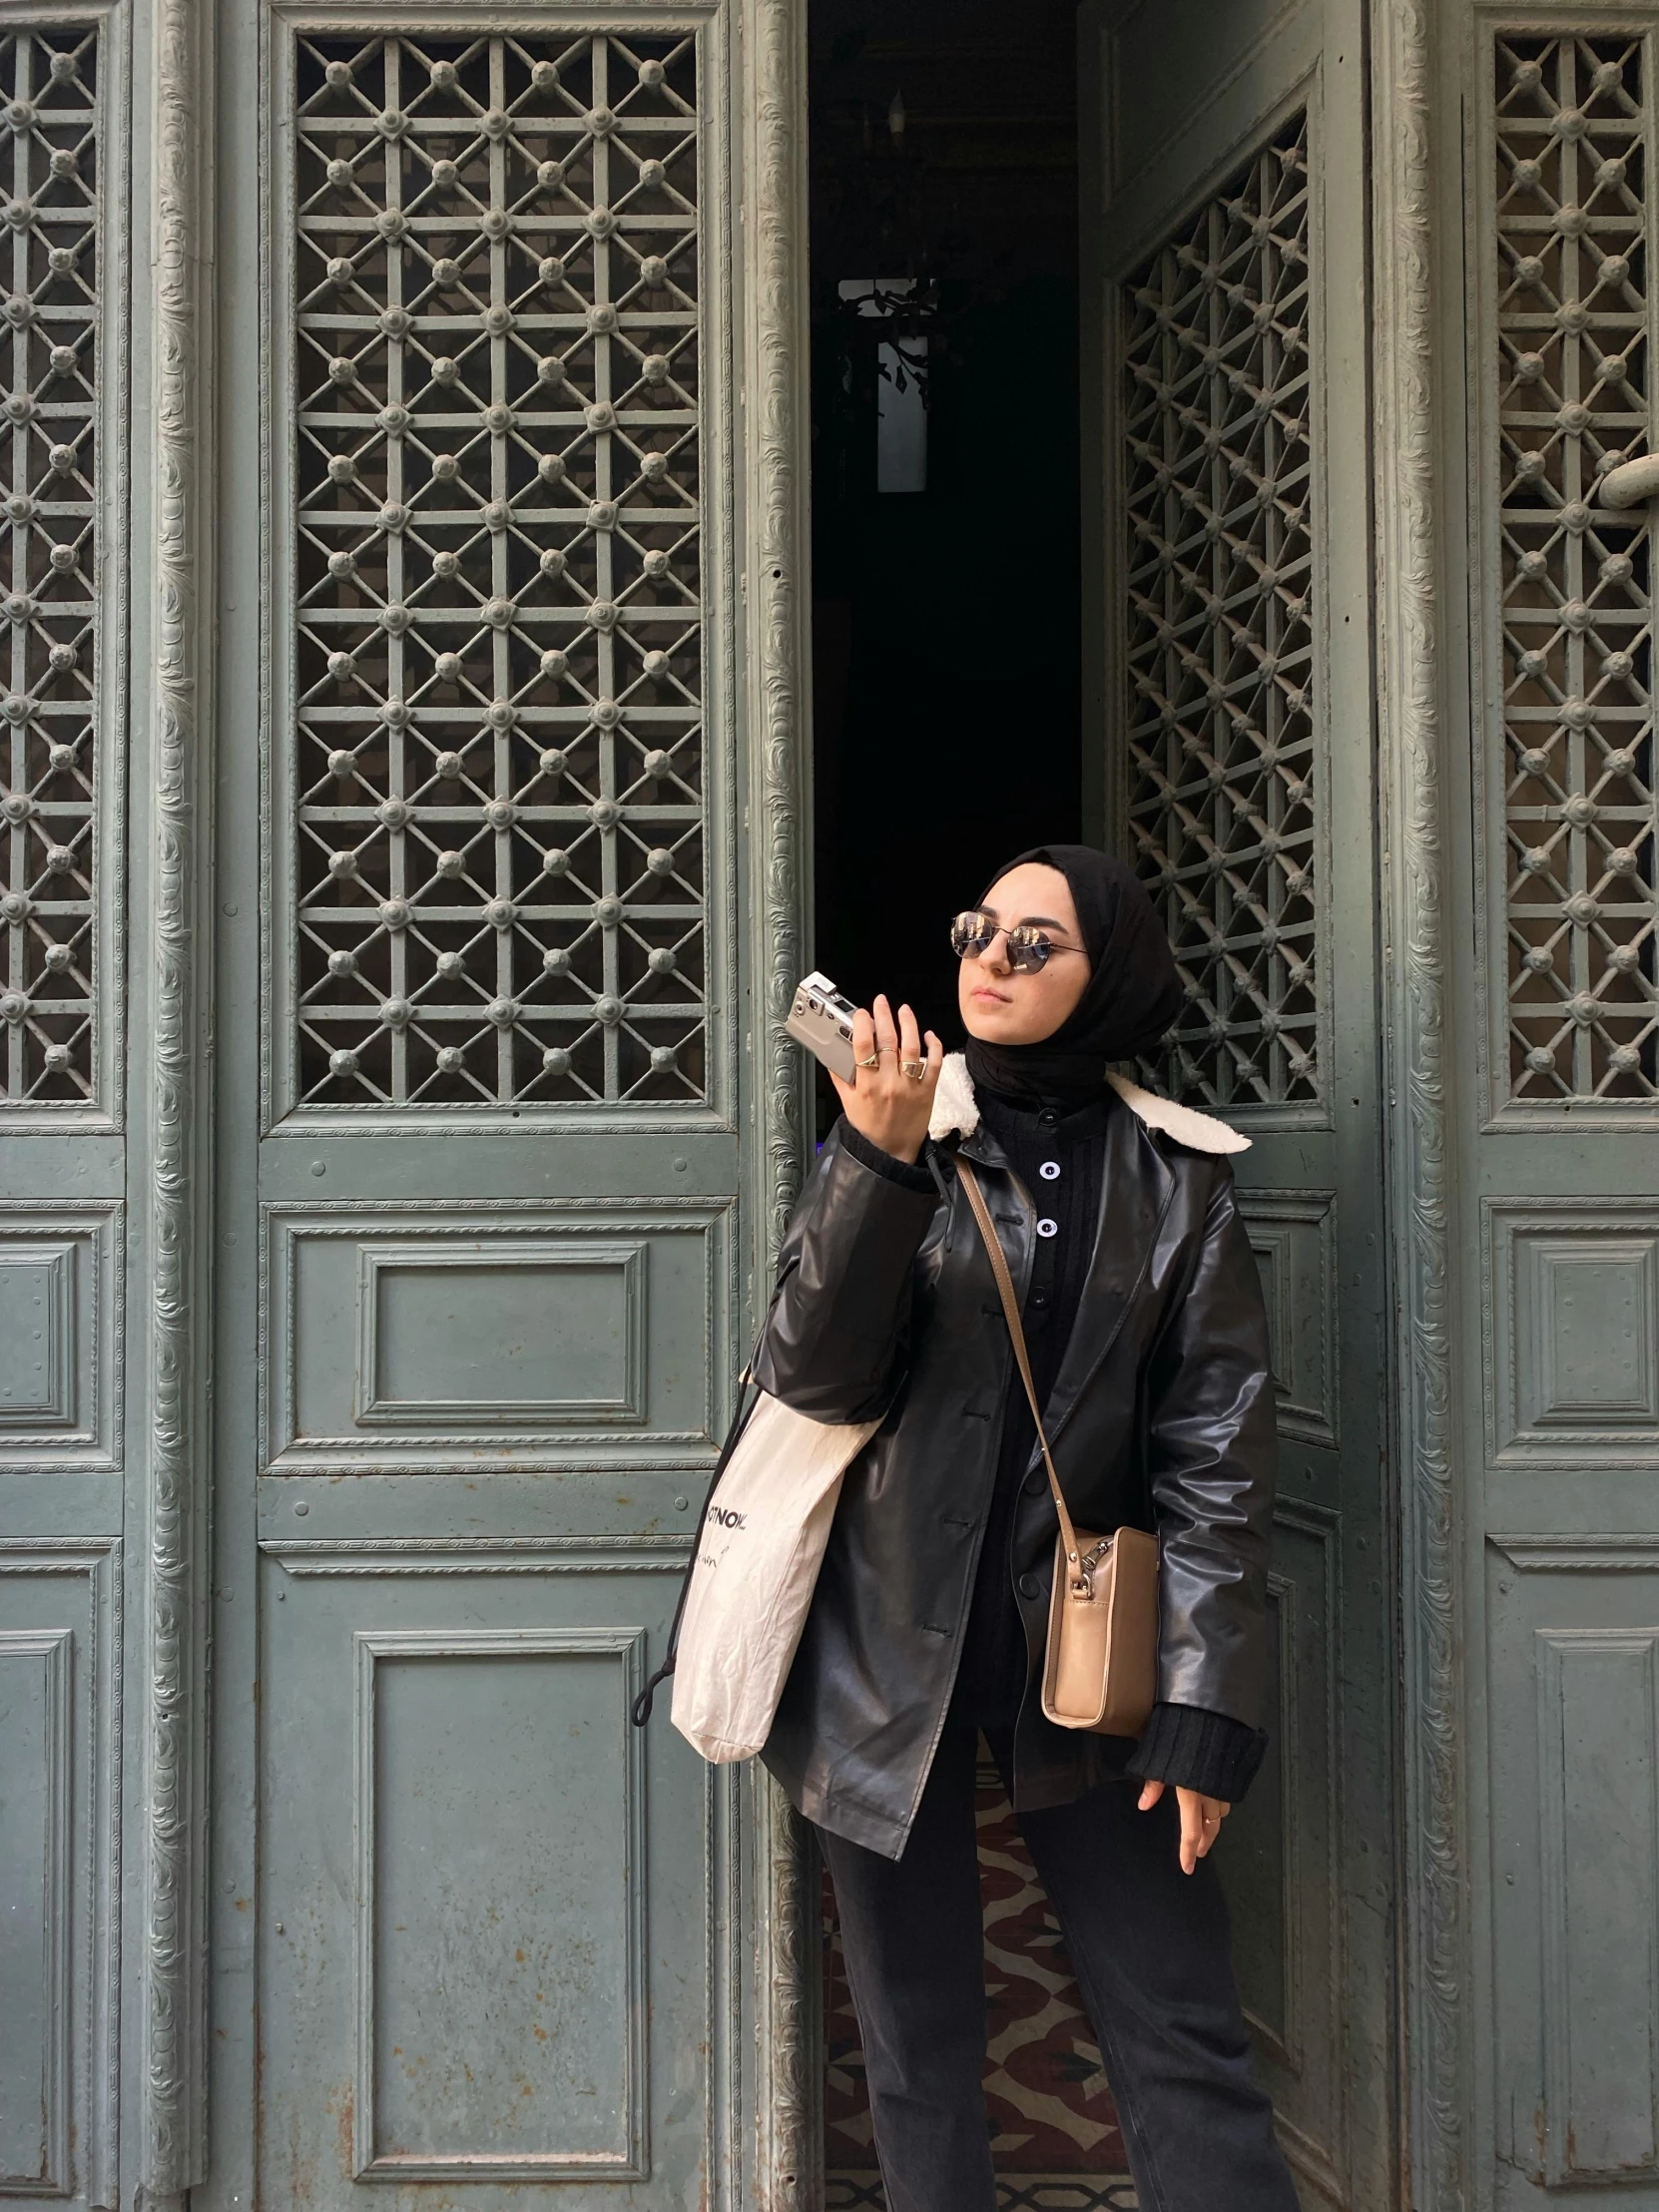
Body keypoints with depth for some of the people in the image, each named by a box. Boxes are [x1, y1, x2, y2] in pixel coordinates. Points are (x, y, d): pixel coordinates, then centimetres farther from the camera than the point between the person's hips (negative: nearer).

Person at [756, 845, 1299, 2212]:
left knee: (1185, 2044, 1)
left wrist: (1207, 1711, -7)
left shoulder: (1172, 1176, 1)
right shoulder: (897, 1134, 1)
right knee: (921, 2048, 11)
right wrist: (879, 1161, -22)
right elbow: (816, 1376, -10)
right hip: (889, 1643, 1)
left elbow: (1216, 1455, -2)